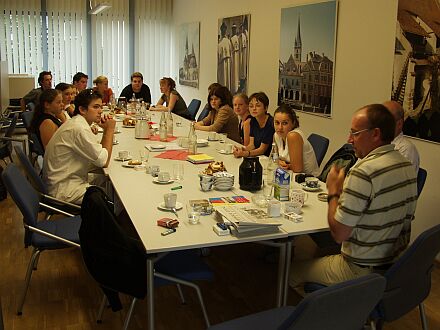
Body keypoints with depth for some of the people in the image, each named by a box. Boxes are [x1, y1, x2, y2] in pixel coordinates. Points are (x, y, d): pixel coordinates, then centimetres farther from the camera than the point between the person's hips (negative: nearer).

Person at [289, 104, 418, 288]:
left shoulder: (364, 172, -26)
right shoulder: (408, 167, 1)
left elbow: (339, 234, -23)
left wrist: (333, 192, -8)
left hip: (361, 272, -8)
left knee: (292, 269, 8)